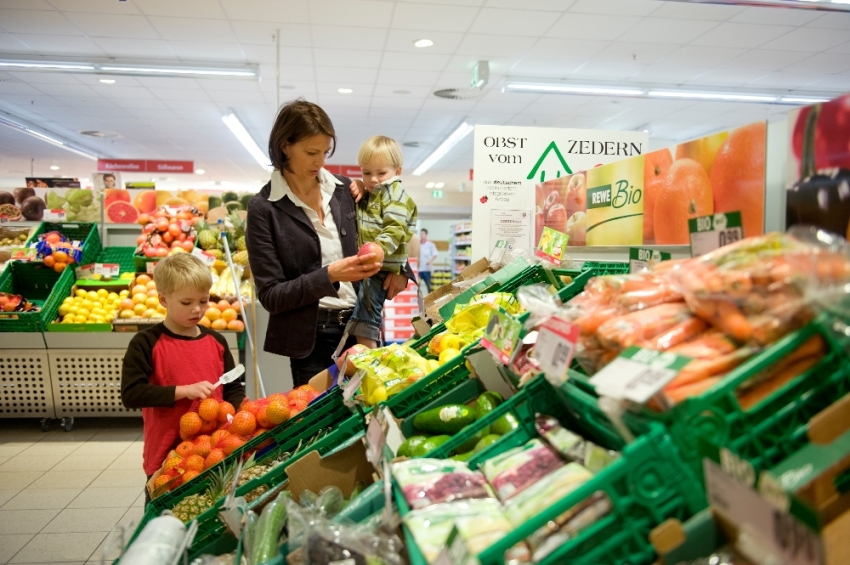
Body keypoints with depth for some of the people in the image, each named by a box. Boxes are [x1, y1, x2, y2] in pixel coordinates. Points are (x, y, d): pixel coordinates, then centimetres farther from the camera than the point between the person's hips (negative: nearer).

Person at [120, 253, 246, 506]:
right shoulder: (146, 343, -9)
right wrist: (184, 391, -23)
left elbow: (233, 388, 8)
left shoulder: (216, 341, 3)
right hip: (166, 456, -3)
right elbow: (130, 394, -16)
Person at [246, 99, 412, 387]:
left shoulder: (343, 189, 4)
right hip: (311, 339, -3)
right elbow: (270, 296, -9)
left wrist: (399, 269, 0)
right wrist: (330, 276, -21)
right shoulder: (264, 208, -7)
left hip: (359, 325, 4)